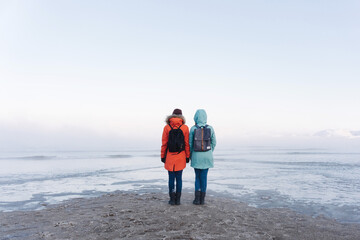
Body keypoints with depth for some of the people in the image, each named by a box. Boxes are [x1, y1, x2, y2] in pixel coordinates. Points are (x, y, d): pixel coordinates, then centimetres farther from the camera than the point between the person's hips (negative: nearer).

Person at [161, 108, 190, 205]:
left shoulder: (167, 127, -3)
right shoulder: (185, 127, -2)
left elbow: (164, 143, -3)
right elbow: (187, 144, -2)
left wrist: (162, 156, 4)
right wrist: (187, 156, 5)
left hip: (170, 157, 0)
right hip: (181, 157, 1)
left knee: (171, 178, 7)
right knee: (179, 178, 8)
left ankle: (172, 199, 8)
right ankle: (178, 199, 11)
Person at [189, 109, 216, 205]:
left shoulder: (193, 128, -9)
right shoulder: (210, 128, -5)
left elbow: (190, 143, -4)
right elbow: (214, 143, 1)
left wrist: (190, 155, 9)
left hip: (196, 156, -1)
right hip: (207, 156, 1)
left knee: (197, 176, 15)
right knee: (204, 176, 11)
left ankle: (197, 198, 8)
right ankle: (202, 199, 16)